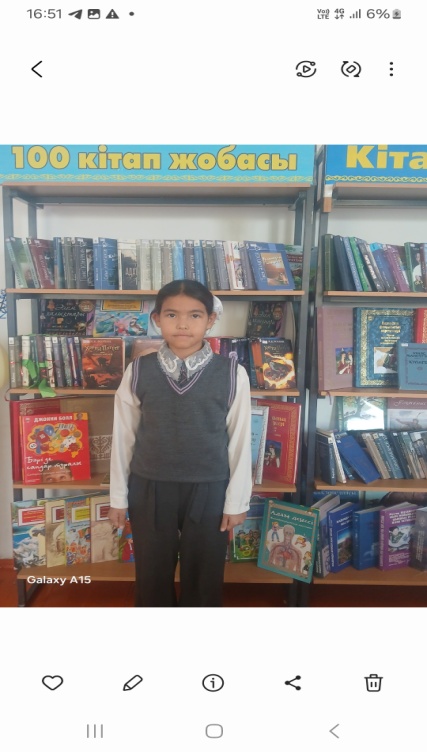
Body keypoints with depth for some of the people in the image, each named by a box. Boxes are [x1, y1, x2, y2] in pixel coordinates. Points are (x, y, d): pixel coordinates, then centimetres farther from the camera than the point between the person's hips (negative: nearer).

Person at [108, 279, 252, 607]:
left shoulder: (232, 374, -9)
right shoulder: (137, 371, -6)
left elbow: (240, 440, -3)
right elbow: (123, 436, 1)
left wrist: (236, 501, 0)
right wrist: (118, 496, 6)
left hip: (208, 491, -1)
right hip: (149, 489, 1)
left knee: (203, 576, 16)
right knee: (152, 575, 19)